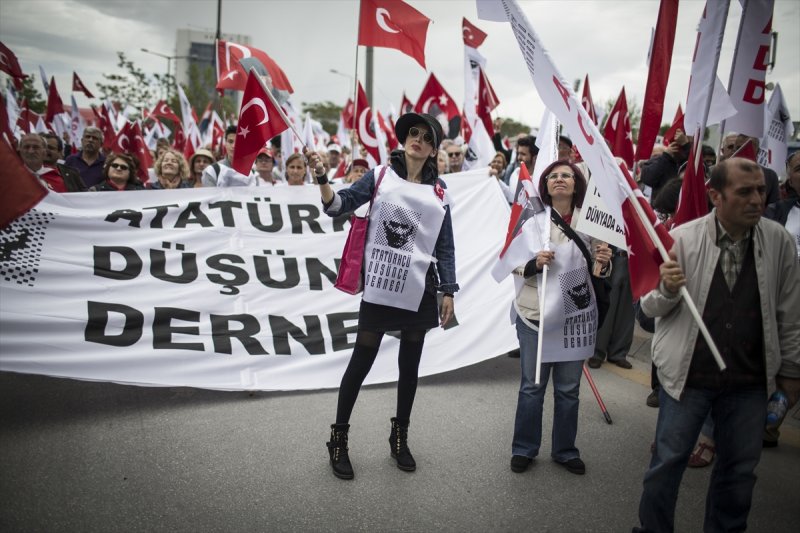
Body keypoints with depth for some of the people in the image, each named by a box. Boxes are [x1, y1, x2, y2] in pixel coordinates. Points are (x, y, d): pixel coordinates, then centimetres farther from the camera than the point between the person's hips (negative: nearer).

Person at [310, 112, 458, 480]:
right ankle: (338, 439, 16)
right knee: (362, 361, 1)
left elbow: (445, 244, 9)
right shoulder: (380, 176, 2)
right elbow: (339, 206, -7)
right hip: (380, 285, -3)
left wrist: (448, 291, 5)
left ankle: (400, 439, 30)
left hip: (420, 288, 3)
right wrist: (322, 178, -25)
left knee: (410, 364, 13)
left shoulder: (439, 190, 9)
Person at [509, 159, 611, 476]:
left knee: (568, 388, 13)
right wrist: (534, 263, -20)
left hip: (575, 314, 2)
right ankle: (524, 449, 25)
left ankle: (565, 450, 31)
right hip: (536, 312, -1)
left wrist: (603, 263, -15)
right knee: (532, 386, 8)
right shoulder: (533, 218, -3)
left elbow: (598, 270, 7)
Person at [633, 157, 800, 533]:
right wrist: (666, 289, -29)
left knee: (740, 467, 18)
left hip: (750, 379, 3)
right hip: (688, 374, -2)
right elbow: (650, 307, -8)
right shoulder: (683, 238, -12)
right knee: (668, 461, 10)